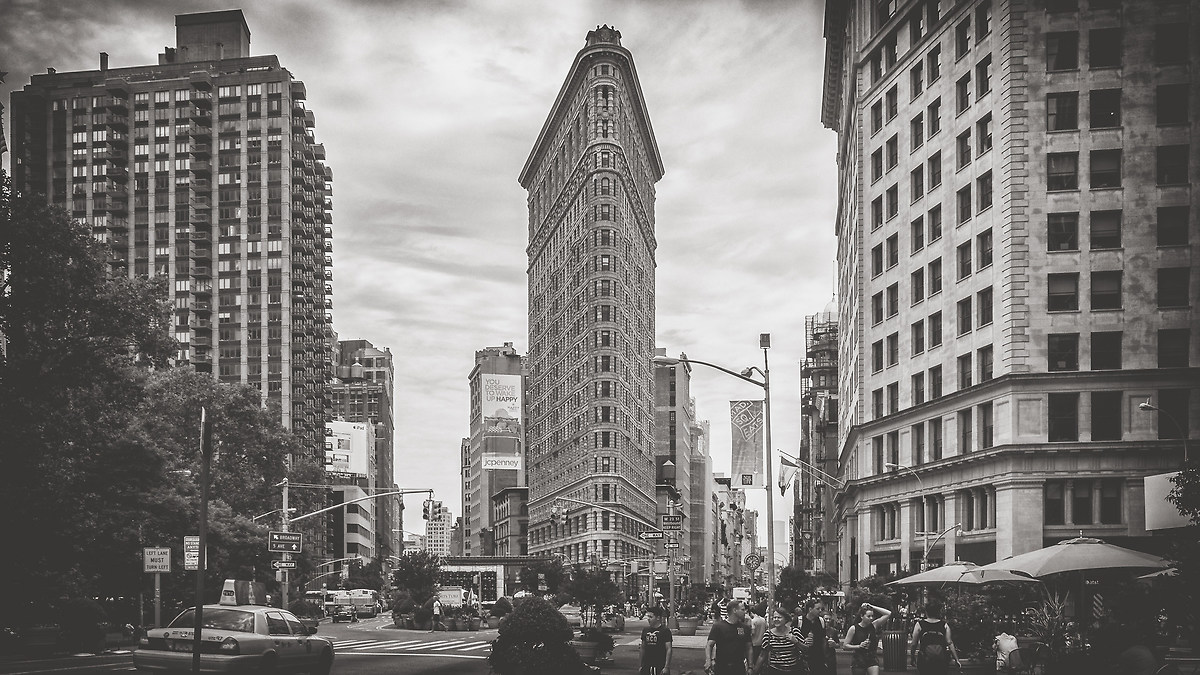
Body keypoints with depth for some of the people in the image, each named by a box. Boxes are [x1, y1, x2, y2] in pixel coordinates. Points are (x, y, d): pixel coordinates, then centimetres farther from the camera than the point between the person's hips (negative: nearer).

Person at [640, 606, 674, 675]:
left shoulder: (665, 631, -5)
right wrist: (640, 665, 10)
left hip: (660, 666, -4)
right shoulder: (645, 630, 10)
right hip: (647, 666, 5)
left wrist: (666, 667, -14)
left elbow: (668, 650, -8)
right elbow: (643, 649, 14)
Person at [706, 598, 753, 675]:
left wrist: (750, 666, 6)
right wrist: (708, 660, -23)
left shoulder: (745, 627, 8)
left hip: (739, 668, 3)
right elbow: (709, 645, -7)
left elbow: (748, 648, 12)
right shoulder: (718, 626, -4)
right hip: (721, 668, -3)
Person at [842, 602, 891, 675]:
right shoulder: (854, 628, -5)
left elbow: (888, 613, -1)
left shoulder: (874, 626, 3)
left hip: (872, 659, 2)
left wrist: (872, 607, -4)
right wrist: (858, 646, -16)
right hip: (858, 660, -2)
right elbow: (845, 646, -2)